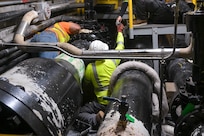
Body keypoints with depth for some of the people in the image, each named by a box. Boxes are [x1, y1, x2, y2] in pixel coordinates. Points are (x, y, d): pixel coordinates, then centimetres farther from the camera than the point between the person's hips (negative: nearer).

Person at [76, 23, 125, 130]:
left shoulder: (90, 68, -8)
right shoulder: (113, 60, -3)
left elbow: (85, 85, 11)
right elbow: (120, 45, 18)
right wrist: (119, 31, 33)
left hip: (103, 103, -4)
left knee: (79, 113, 6)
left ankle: (96, 119, -22)